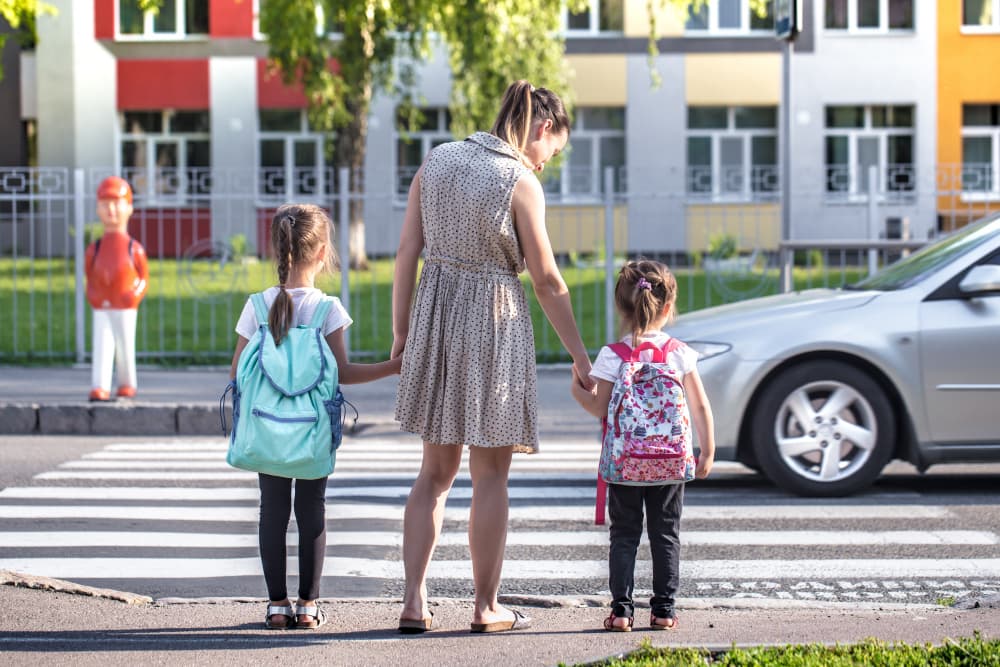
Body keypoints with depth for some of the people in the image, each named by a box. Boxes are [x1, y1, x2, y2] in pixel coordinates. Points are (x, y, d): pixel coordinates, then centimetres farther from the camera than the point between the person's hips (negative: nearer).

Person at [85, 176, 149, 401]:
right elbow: (90, 279, 11)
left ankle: (127, 385, 26)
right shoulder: (94, 249, 4)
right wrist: (94, 297, -3)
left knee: (125, 349, 9)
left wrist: (134, 296, -9)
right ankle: (99, 387, -13)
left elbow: (144, 278, 4)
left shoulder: (135, 249, -2)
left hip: (125, 309, -1)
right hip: (101, 309, 1)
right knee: (101, 347, -8)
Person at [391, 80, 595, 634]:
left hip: (435, 317, 5)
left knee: (436, 472, 13)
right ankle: (486, 606, 12)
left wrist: (400, 332, 8)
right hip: (494, 322, -5)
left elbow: (407, 252, 4)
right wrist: (579, 355, 1)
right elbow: (547, 281, -8)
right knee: (490, 476, 6)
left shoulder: (436, 162, 5)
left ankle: (413, 602, 7)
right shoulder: (520, 183, -11)